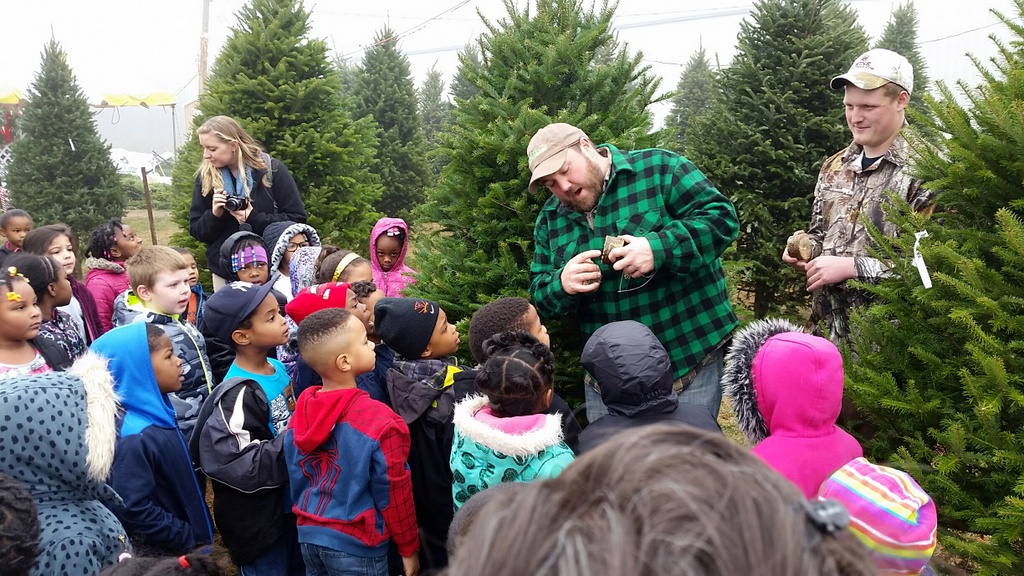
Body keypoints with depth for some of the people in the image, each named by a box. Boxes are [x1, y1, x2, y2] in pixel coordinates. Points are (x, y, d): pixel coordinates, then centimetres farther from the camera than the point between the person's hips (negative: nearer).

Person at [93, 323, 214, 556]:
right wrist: (189, 539, -19)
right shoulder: (134, 438, -25)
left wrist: (194, 534, 12)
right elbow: (133, 509, -28)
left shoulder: (155, 414, 2)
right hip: (159, 555, -8)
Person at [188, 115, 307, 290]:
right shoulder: (205, 177, 3)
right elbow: (196, 231, 6)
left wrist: (256, 220, -19)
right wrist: (214, 215, -14)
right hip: (225, 273, 3)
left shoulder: (272, 169, -6)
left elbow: (297, 219, -8)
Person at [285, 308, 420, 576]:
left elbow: (296, 476, 7)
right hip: (355, 544, -6)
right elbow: (393, 492, -14)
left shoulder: (301, 411, -3)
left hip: (309, 535, 6)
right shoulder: (379, 421, -21)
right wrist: (408, 547, -2)